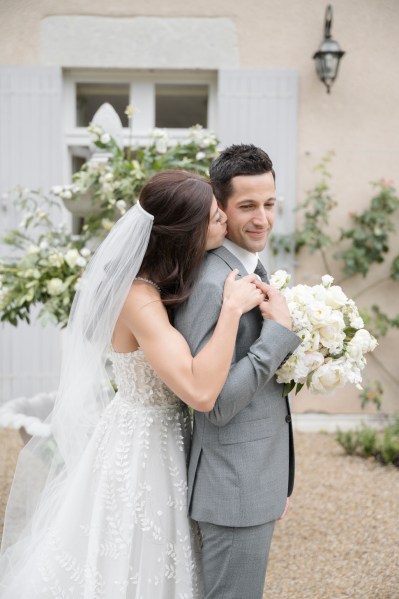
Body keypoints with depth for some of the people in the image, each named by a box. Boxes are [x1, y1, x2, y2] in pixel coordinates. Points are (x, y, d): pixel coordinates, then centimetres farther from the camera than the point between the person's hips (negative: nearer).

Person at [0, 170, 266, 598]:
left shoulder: (165, 285, 0)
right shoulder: (139, 298, -28)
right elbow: (200, 391, -38)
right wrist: (231, 308, -31)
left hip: (161, 440, 9)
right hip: (139, 451, -9)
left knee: (157, 564, 23)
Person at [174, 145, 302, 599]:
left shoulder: (252, 268, 8)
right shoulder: (210, 283, -23)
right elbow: (215, 404, -26)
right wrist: (280, 330, -24)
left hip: (259, 476, 10)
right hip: (236, 485, -10)